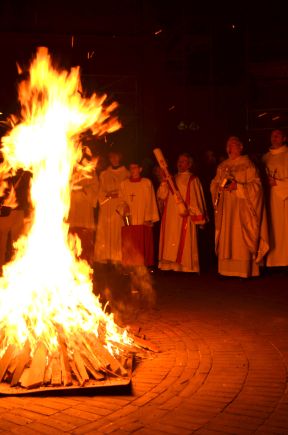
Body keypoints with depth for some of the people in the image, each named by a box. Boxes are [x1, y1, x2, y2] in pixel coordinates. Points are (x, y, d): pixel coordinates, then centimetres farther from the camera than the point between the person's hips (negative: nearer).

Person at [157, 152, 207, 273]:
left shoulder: (193, 180, 3)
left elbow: (196, 199, -3)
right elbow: (161, 196, 8)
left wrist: (189, 210, -17)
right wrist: (164, 182, -6)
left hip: (184, 218, -5)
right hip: (170, 217, 5)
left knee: (184, 244, -8)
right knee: (170, 243, 2)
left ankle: (184, 267, -5)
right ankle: (171, 266, 6)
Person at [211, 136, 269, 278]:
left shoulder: (247, 164, -2)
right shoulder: (222, 166, 15)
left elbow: (256, 185, -8)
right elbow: (214, 185, 15)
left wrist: (237, 186, -19)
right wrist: (220, 187, -7)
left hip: (241, 207, -5)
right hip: (226, 208, 5)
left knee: (241, 238, -8)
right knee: (227, 238, 3)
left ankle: (244, 270, -4)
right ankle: (228, 269, 7)